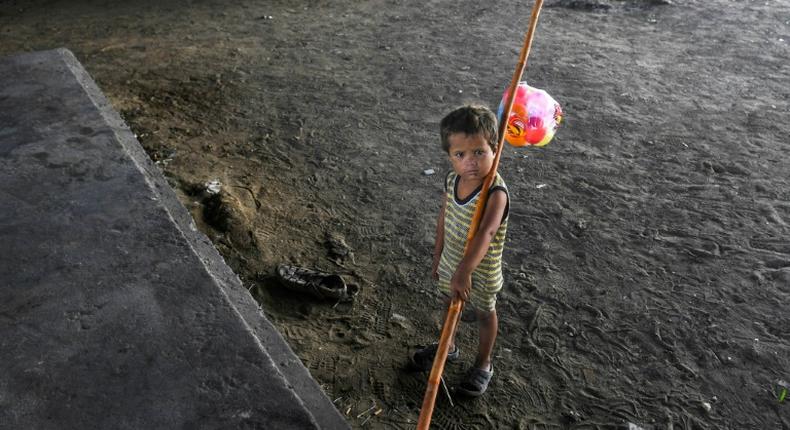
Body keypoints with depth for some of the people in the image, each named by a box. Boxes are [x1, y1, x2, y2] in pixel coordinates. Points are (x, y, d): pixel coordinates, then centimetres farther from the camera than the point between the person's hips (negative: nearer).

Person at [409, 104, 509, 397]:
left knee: (484, 313, 20)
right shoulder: (452, 181, -13)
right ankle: (448, 347, 56)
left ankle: (483, 364, 44)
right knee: (450, 304, 27)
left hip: (481, 271, -6)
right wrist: (438, 257, 10)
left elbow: (485, 233, -49)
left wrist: (464, 271, -61)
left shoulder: (495, 192, -34)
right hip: (452, 264, 6)